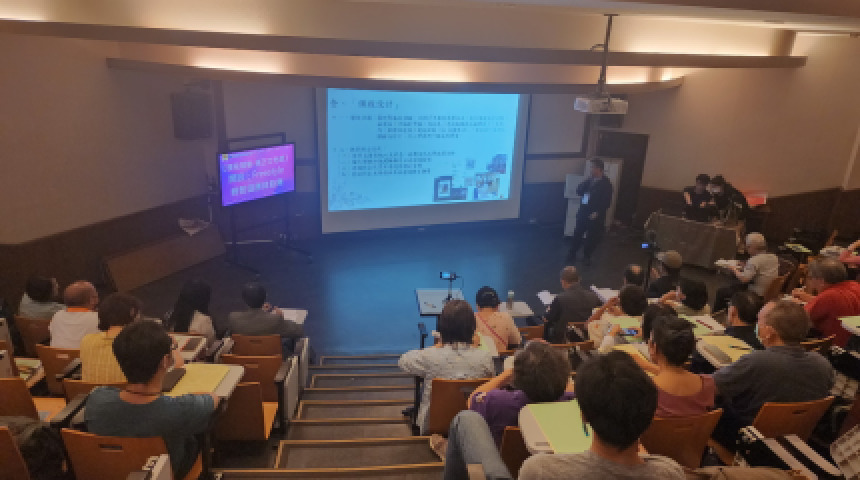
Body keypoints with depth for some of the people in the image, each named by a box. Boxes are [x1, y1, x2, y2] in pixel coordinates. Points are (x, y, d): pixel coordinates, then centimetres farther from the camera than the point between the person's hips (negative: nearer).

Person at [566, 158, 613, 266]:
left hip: (595, 215, -4)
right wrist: (586, 182, -9)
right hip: (583, 212, 4)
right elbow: (578, 191, 6)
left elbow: (606, 201, -11)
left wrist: (597, 212, -18)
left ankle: (587, 257, 25)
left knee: (592, 237, 8)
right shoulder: (590, 179, 8)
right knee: (577, 234, 7)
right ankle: (572, 255, 18)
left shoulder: (606, 183, -9)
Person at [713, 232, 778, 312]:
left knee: (721, 291, 4)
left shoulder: (754, 261, -25)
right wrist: (745, 267, 9)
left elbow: (744, 279, -31)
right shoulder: (774, 257, 1)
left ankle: (715, 313, 25)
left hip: (756, 295, -9)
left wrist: (734, 270, -13)